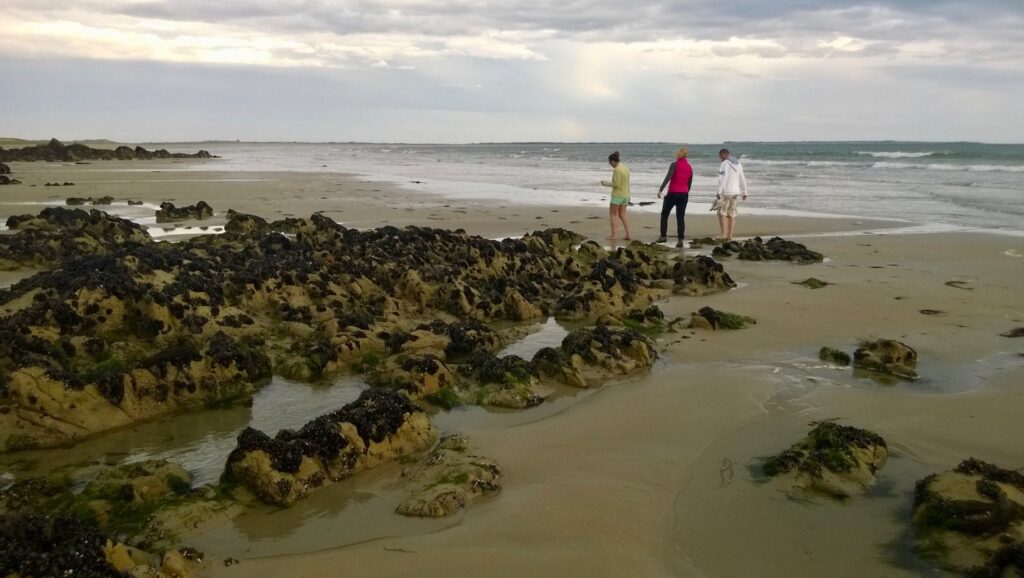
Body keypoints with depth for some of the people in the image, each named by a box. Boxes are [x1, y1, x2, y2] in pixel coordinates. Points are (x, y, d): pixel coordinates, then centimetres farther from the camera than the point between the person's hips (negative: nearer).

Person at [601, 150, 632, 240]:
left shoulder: (617, 169, -17)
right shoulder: (626, 167, 9)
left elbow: (616, 184, -21)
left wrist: (606, 183, -5)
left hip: (617, 195, -8)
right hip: (625, 195, 8)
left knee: (612, 214, 4)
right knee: (622, 215, 12)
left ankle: (613, 235, 3)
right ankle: (628, 235, 3)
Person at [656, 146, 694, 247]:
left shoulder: (674, 165, -8)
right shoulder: (690, 167, 9)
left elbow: (668, 178, -19)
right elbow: (690, 183, 14)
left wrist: (660, 190, -21)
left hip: (673, 193, -4)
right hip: (684, 194, 5)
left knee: (664, 215, 10)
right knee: (680, 217, 4)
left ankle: (663, 236, 6)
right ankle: (680, 240, -2)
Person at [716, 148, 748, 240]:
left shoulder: (724, 164, -10)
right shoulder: (737, 164, 14)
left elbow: (722, 179, -19)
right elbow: (742, 179, 17)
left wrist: (719, 192, -21)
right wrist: (744, 192, 21)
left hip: (726, 192, -7)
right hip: (735, 192, 7)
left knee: (722, 213, -2)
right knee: (732, 214, 8)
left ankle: (724, 234, -8)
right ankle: (730, 235, 8)